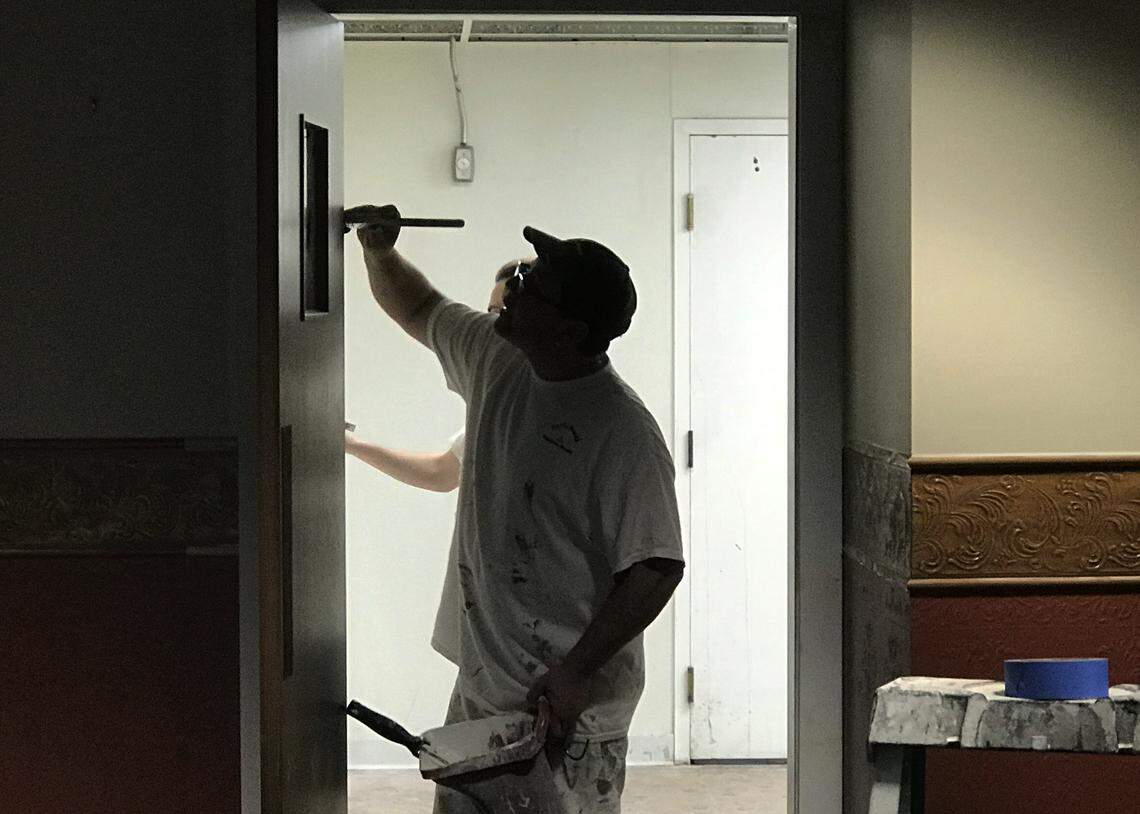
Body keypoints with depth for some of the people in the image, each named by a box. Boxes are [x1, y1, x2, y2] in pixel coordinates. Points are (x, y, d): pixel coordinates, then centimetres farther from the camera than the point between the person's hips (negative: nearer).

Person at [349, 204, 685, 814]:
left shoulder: (624, 433, -20)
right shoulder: (494, 361, 4)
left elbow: (656, 569, -21)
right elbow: (419, 310, 24)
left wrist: (574, 675, -23)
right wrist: (379, 252, 7)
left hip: (569, 703, -8)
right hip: (480, 689, 8)